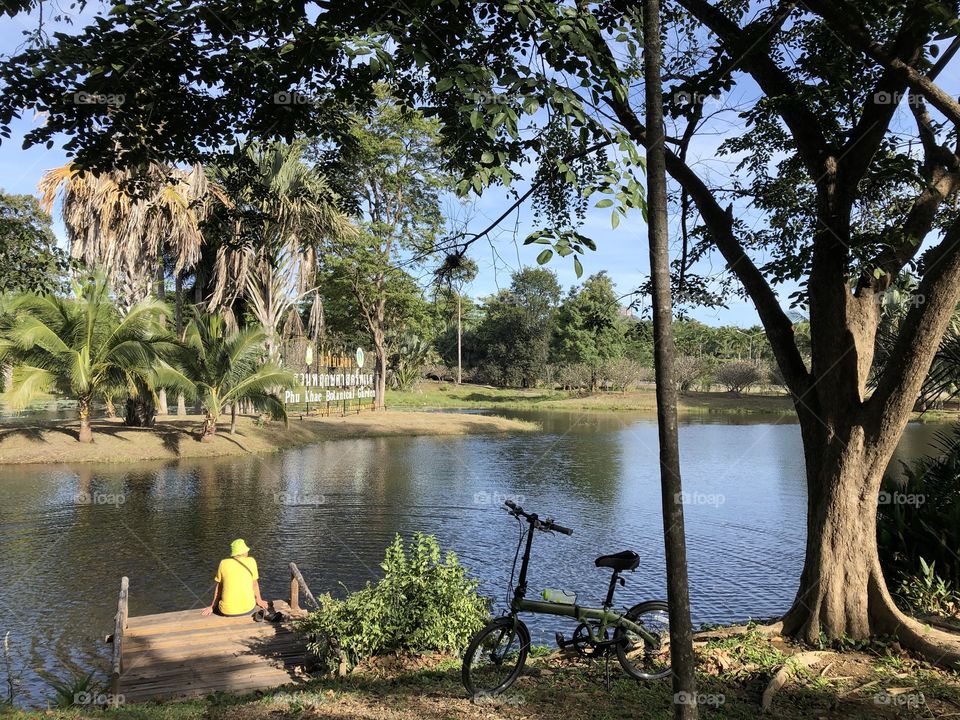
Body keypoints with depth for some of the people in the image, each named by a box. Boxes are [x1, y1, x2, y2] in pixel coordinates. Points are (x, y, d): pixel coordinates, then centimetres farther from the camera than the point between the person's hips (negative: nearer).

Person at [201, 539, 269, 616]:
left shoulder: (223, 563, 2)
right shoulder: (251, 561, 0)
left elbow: (219, 587, 10)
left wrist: (212, 607, 22)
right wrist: (259, 600, 26)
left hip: (228, 611, 1)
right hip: (248, 609, -1)